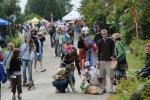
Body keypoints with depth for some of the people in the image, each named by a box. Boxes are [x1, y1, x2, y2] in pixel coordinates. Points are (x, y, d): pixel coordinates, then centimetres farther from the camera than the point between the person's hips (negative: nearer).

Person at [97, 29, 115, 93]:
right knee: (102, 76, 6)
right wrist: (98, 61, 10)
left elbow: (113, 50, 1)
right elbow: (99, 51, 14)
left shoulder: (111, 41, 0)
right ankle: (103, 88, 14)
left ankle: (112, 88, 3)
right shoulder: (100, 42, 9)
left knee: (111, 76, -4)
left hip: (109, 60, -4)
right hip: (102, 60, 4)